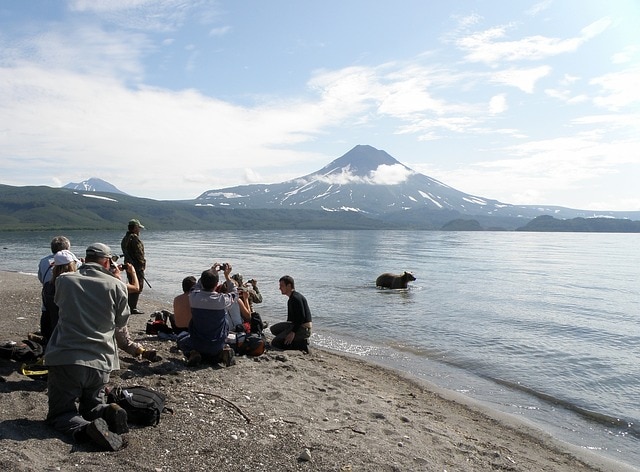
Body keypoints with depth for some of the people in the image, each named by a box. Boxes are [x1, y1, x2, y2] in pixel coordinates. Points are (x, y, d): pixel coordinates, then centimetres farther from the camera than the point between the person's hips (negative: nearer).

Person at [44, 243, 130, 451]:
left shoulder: (64, 280, 0)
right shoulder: (116, 285, -3)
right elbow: (121, 321, 10)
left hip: (65, 359, -1)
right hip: (100, 362, 1)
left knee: (59, 414, 11)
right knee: (92, 406, 24)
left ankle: (84, 428, -21)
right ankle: (108, 413, -10)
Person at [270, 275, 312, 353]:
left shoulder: (296, 298, -16)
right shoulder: (291, 298, 18)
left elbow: (301, 317, -23)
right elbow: (290, 318, 25)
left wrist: (293, 332, -24)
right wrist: (286, 331, 23)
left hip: (303, 329, -10)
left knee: (275, 343, -11)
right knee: (274, 329, 12)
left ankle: (302, 345, -8)